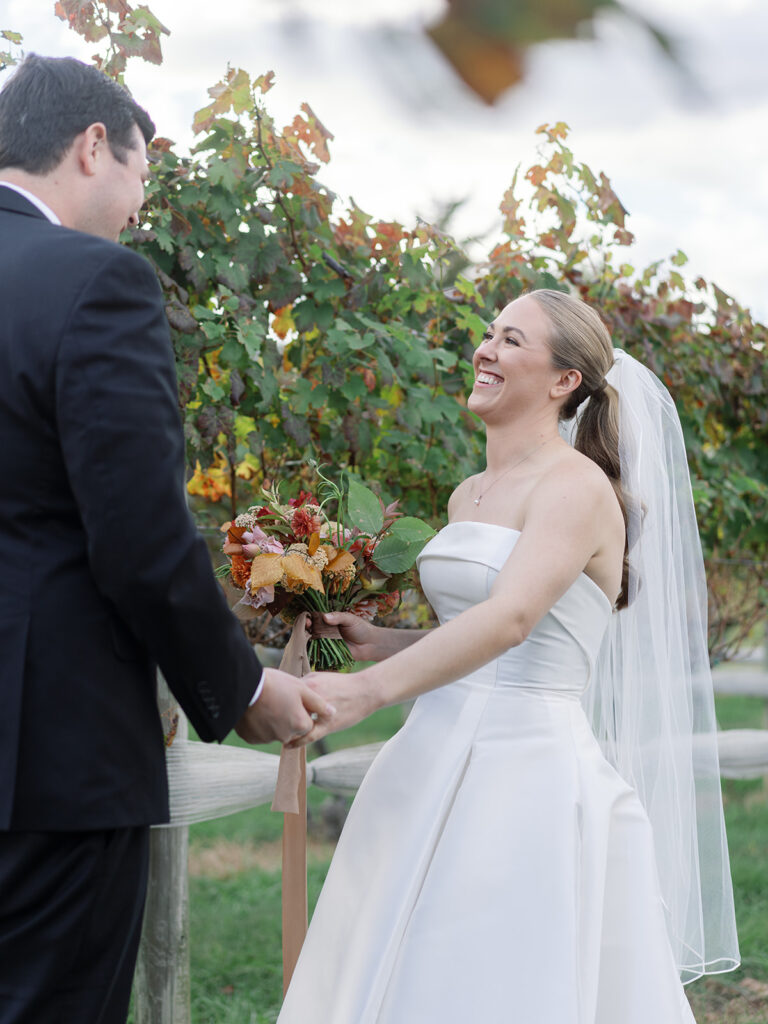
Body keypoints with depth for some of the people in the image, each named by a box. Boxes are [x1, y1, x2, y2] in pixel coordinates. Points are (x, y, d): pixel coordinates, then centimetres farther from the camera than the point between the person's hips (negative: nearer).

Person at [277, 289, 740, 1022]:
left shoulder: (577, 486, -10)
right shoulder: (469, 495, 16)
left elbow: (512, 619, -25)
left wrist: (367, 692, -35)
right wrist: (375, 642, 8)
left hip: (529, 784, -8)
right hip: (439, 777, 8)